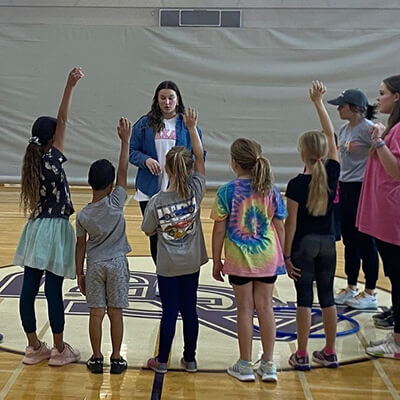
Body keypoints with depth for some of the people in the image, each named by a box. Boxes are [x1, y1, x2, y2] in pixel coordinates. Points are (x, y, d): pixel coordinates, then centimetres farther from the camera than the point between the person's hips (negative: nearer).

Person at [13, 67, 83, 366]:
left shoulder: (33, 161, 7)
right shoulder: (51, 160, -13)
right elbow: (62, 121, -17)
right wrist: (70, 87, -19)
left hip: (35, 228, 7)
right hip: (54, 229, -7)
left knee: (29, 289, 8)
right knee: (54, 290, -1)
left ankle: (34, 347, 19)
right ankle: (59, 350, 10)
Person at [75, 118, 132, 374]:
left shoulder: (83, 215, -5)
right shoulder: (116, 203, -12)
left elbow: (81, 246, 1)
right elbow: (123, 171, -10)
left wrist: (79, 273, 10)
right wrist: (125, 140, -5)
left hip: (95, 266, 1)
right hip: (117, 264, -1)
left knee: (96, 313, 7)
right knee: (116, 312, 6)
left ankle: (97, 358, 14)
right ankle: (117, 359, 13)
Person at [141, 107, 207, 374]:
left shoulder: (156, 202, -16)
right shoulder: (195, 192, -14)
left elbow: (148, 231, -2)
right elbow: (201, 157, -6)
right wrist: (192, 128, -4)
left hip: (167, 266, -2)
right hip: (191, 263, 2)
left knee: (169, 311, 8)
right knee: (189, 309, 12)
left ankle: (162, 361, 19)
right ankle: (190, 359, 23)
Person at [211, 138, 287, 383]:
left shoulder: (227, 191, -11)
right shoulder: (270, 190, -3)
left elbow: (219, 230, -8)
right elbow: (279, 227, 1)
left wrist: (216, 262, 2)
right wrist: (282, 256, 14)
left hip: (239, 259, -2)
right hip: (267, 257, 2)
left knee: (245, 309, 8)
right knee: (265, 307, 12)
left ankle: (245, 365, 19)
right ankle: (269, 365, 19)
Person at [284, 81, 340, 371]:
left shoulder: (297, 185, -14)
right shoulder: (332, 174, -6)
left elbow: (291, 223, -12)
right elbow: (330, 135, 3)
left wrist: (286, 254, -5)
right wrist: (319, 102, 8)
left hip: (303, 245, -3)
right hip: (327, 243, 4)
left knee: (304, 298, 3)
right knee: (327, 296, 12)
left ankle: (302, 356, 11)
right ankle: (330, 353, 22)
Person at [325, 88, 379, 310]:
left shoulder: (367, 128, -14)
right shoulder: (344, 129, 11)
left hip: (362, 189, -8)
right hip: (346, 188, 9)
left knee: (365, 242, 0)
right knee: (349, 240, 14)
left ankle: (370, 293, 12)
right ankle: (351, 288, 26)